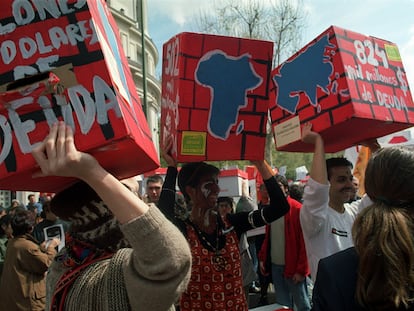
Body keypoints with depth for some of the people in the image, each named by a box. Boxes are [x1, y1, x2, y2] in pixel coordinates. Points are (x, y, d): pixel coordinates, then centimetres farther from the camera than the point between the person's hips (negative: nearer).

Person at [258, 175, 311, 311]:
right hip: (275, 265, 6)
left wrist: (301, 269, -15)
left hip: (293, 266, -6)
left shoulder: (297, 209, -12)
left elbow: (304, 241, -14)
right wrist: (262, 257, 7)